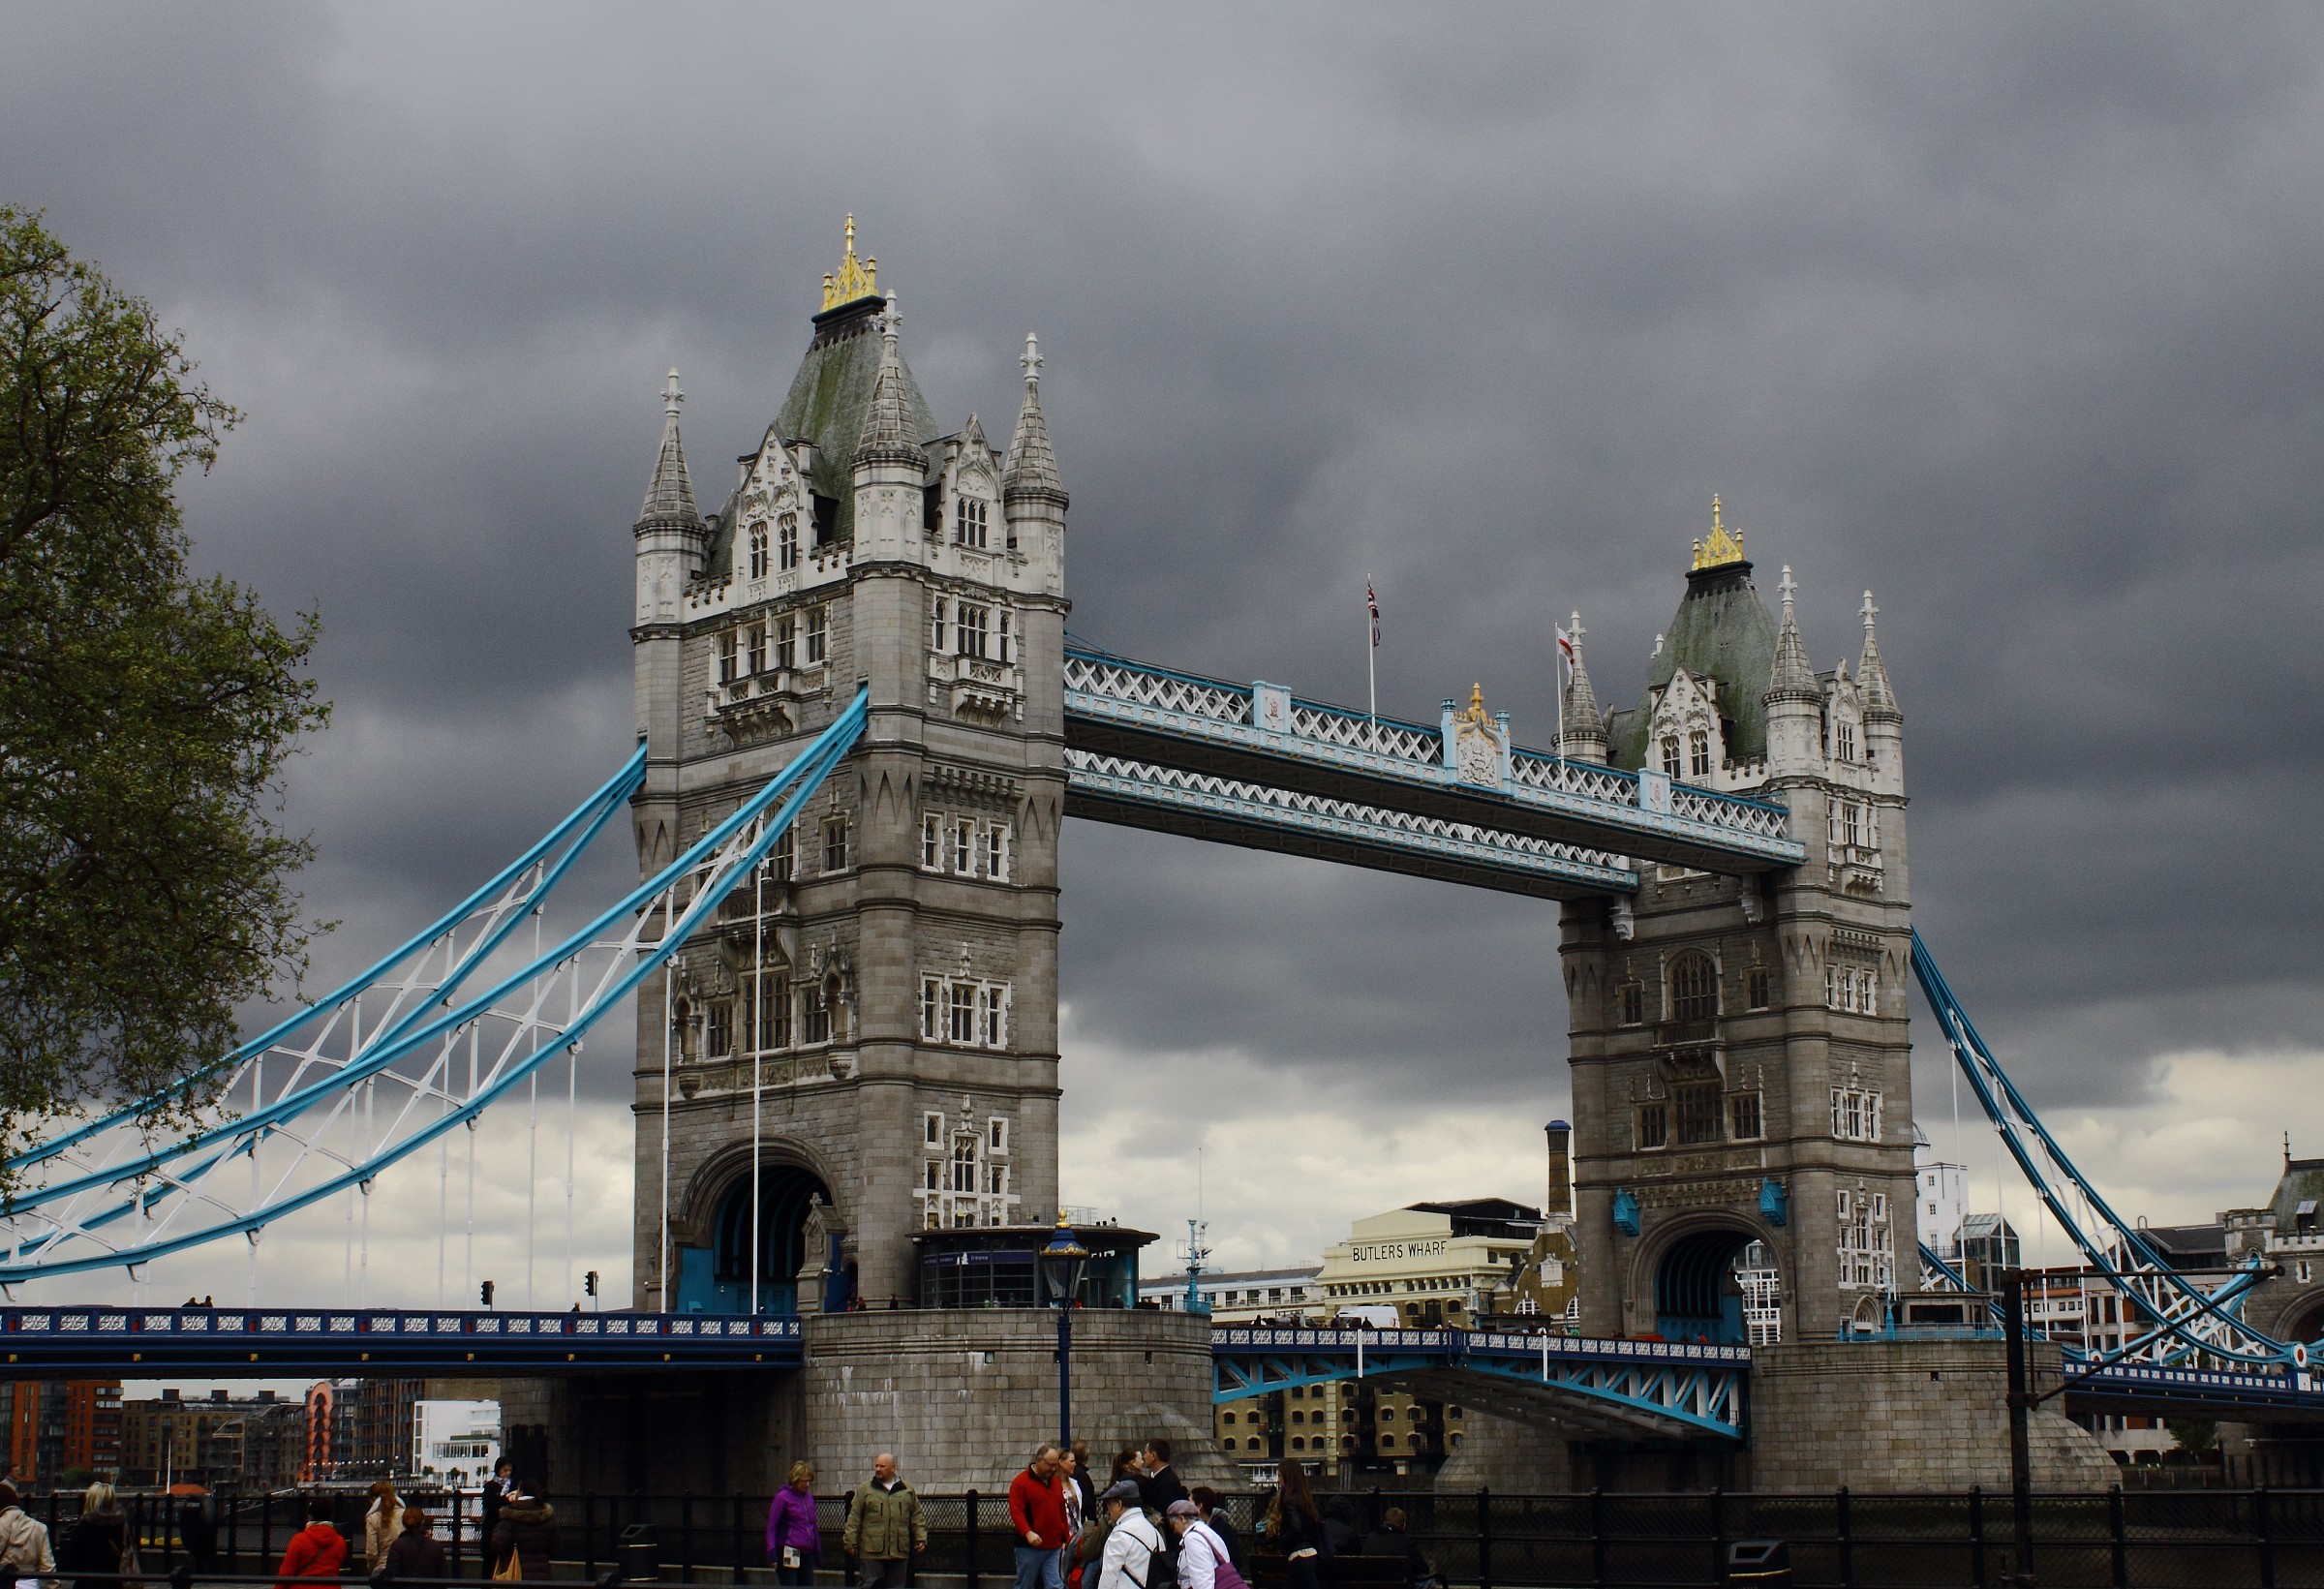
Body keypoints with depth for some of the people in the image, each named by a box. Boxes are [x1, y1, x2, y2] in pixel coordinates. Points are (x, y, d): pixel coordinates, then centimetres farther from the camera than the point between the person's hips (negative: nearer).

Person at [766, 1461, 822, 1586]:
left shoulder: (808, 1496, 13)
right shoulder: (783, 1497, -6)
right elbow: (771, 1527, -8)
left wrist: (818, 1552, 20)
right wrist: (772, 1554, -16)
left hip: (807, 1553, 7)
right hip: (788, 1554, -7)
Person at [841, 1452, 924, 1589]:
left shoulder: (907, 1491, 12)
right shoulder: (864, 1489, 5)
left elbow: (917, 1518, 15)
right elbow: (854, 1518, 1)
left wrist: (921, 1539, 5)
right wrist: (850, 1541, -5)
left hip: (899, 1552, 3)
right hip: (871, 1552, -3)